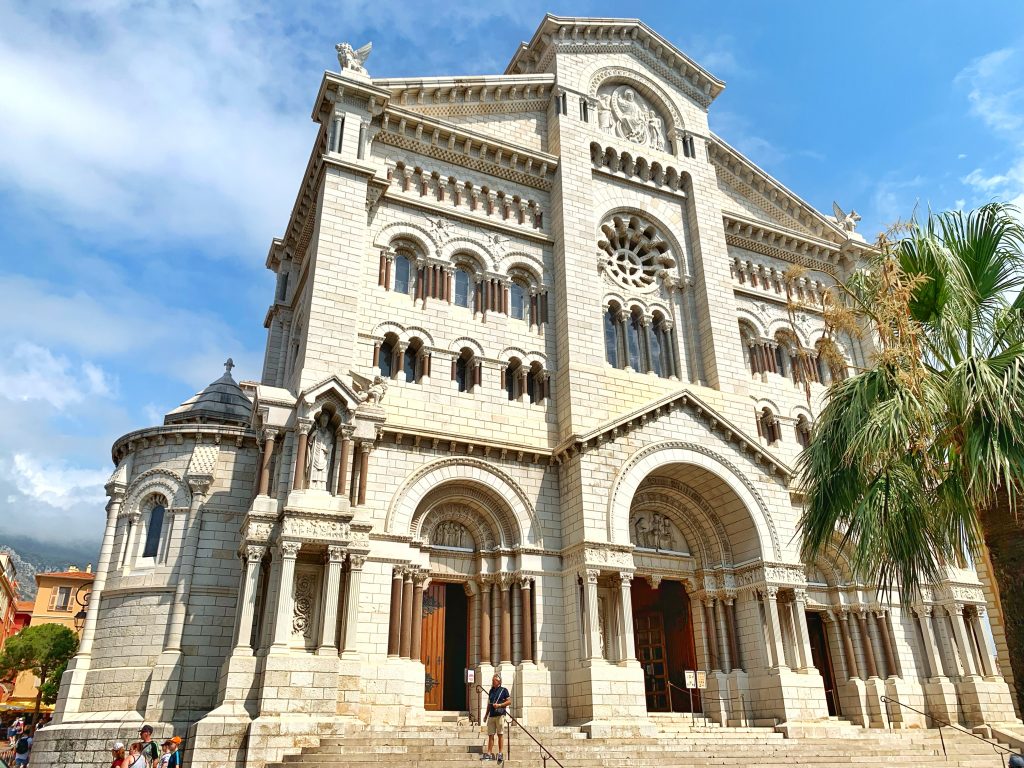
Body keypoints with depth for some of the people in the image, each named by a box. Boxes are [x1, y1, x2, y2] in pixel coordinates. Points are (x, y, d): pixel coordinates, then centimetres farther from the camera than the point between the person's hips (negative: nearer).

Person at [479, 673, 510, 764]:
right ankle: (489, 753, 5)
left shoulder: (504, 690, 1)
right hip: (491, 715, 5)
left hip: (500, 715, -5)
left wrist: (499, 705, -13)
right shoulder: (491, 691, 16)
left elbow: (508, 702, -2)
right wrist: (486, 715, 20)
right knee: (490, 734, 3)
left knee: (500, 734, -3)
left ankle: (501, 753, 1)